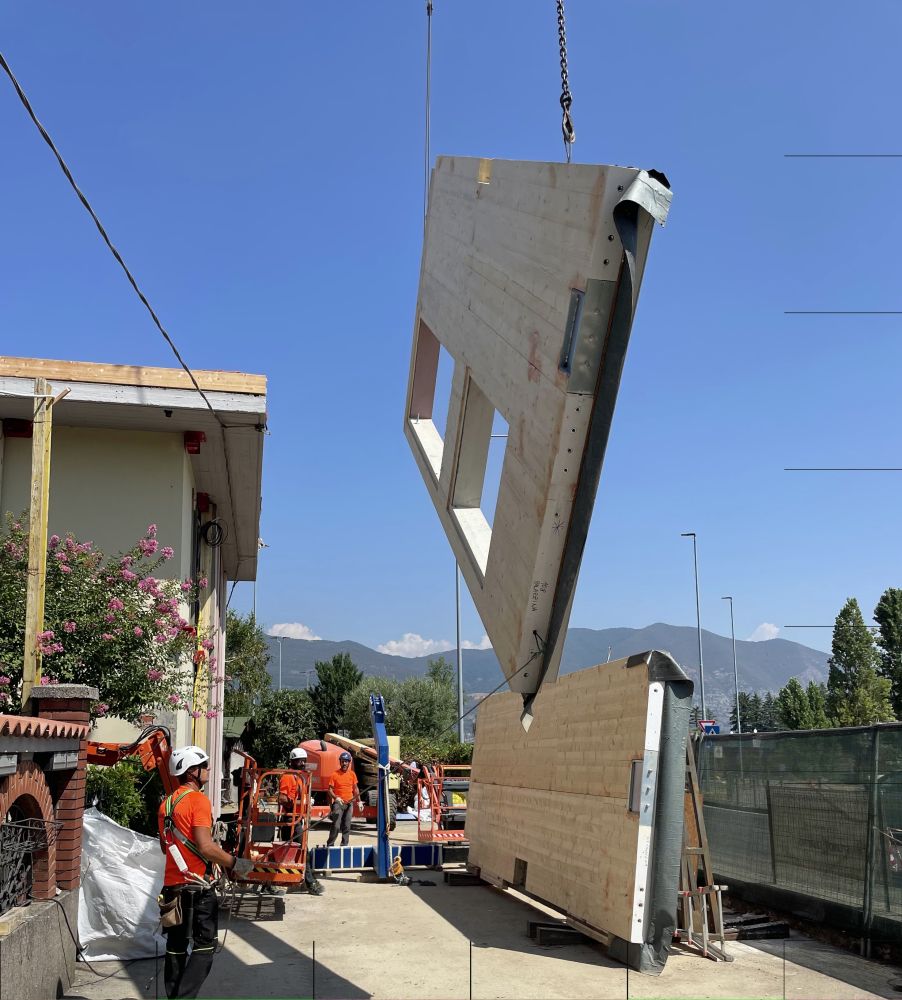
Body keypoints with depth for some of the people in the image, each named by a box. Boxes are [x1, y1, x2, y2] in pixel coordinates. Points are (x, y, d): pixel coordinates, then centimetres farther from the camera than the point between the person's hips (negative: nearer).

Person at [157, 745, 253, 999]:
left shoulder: (166, 803, 12)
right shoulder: (198, 800, -14)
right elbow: (205, 846, -23)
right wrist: (235, 863, -13)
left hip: (172, 886, 8)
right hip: (197, 887, -8)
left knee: (176, 947, 15)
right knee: (204, 947, 0)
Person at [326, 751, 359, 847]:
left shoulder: (352, 774, 8)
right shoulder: (335, 774, -4)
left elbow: (355, 789, 15)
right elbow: (330, 789, -5)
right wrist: (336, 798, -22)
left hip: (349, 803, 4)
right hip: (338, 803, -4)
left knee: (347, 826, 6)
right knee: (336, 825, -11)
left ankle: (345, 845, 14)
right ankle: (329, 845, -1)